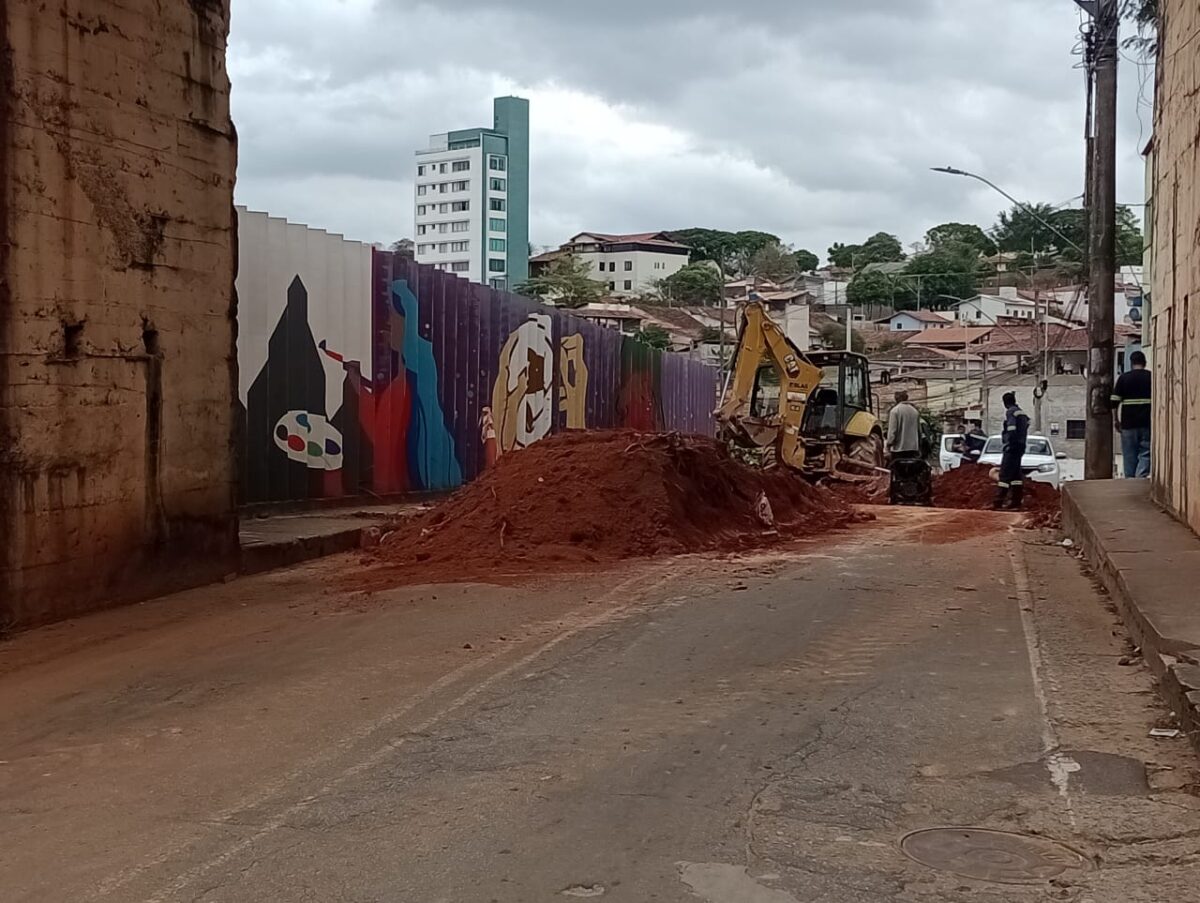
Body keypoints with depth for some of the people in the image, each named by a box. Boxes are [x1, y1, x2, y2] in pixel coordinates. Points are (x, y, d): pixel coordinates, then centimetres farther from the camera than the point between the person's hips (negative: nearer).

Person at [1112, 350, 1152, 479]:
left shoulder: (1123, 378, 0)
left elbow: (1114, 401, -4)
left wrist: (1115, 420, 6)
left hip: (1128, 423, 0)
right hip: (1147, 423, 0)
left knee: (1129, 455, 8)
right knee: (1145, 454, 1)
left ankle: (1130, 479, 12)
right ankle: (1141, 477, -17)